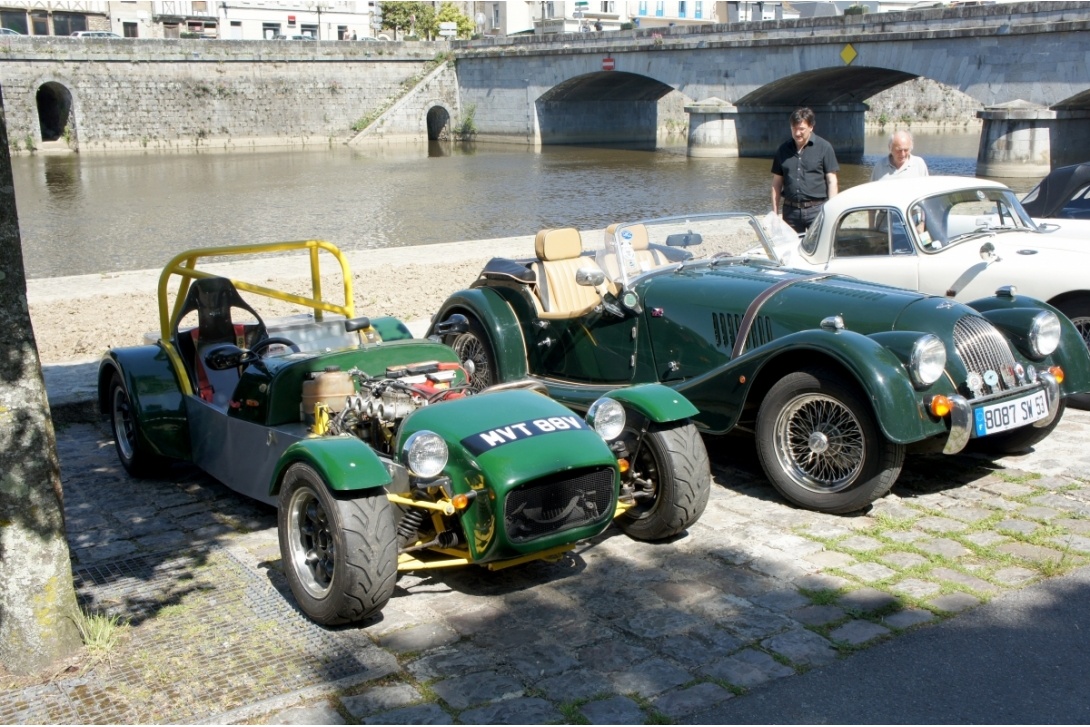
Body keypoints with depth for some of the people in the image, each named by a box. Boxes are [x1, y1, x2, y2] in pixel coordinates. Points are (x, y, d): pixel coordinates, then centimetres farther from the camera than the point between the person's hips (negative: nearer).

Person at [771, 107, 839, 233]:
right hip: (790, 210, 3)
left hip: (816, 209, -3)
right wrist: (774, 213, 7)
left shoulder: (824, 148, -1)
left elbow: (832, 181, -1)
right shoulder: (783, 150, 8)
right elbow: (777, 183, 12)